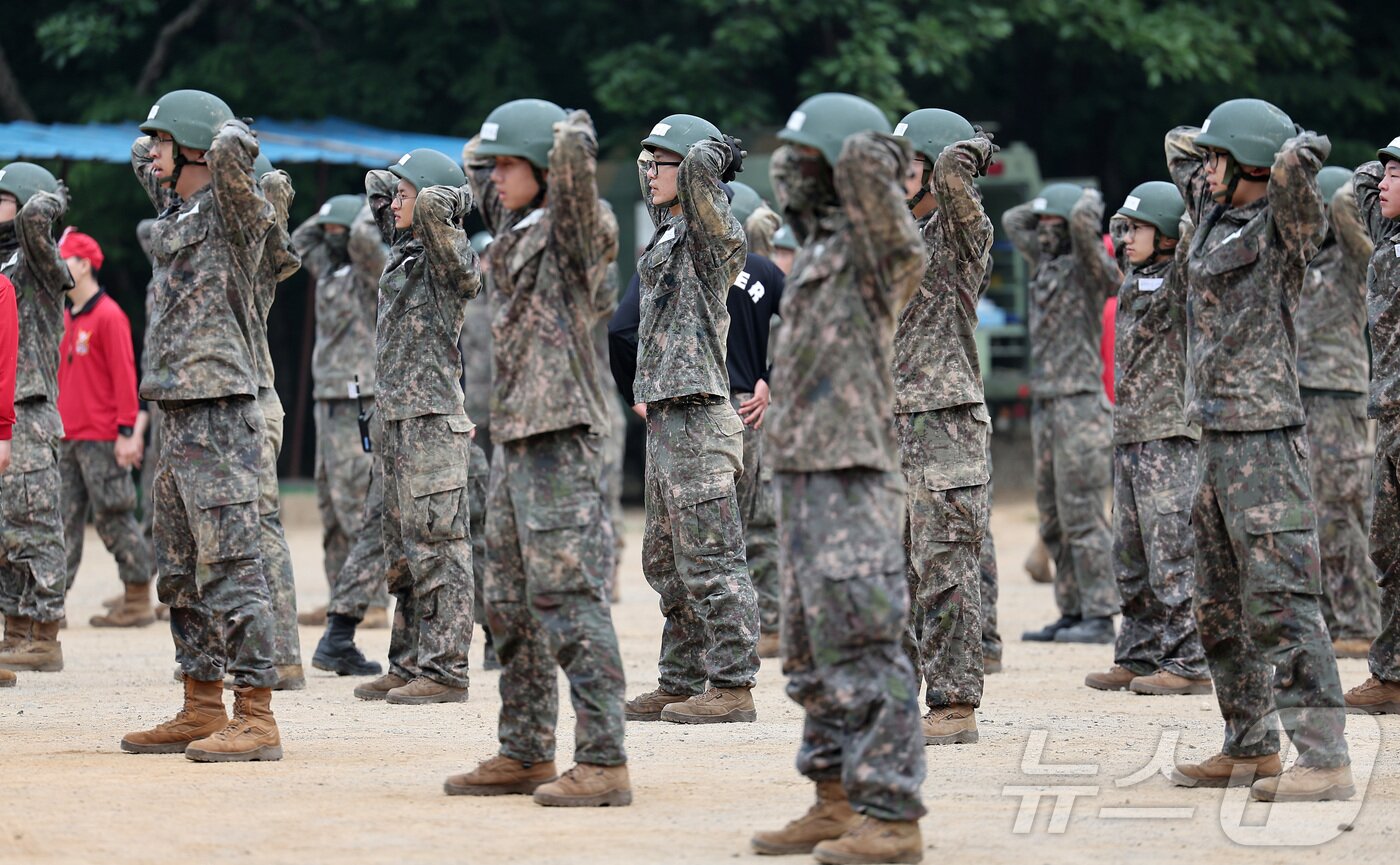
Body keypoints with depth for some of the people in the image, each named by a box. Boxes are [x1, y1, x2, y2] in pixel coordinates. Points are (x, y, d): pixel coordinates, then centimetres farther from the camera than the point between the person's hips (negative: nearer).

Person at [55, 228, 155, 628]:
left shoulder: (108, 315, -9)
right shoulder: (66, 319, 15)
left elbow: (124, 376, -13)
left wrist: (126, 432, -17)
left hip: (101, 440, -8)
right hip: (67, 440, 8)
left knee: (114, 519, -4)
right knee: (63, 520, 5)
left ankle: (138, 602, 2)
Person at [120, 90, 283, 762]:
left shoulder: (229, 209, -8)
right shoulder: (175, 209, 16)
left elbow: (230, 150, -28)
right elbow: (144, 161, 36)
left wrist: (233, 143, -8)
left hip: (219, 417, -10)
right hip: (177, 417, 10)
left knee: (229, 568, -11)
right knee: (180, 573, 14)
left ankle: (255, 718, -12)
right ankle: (202, 710, 21)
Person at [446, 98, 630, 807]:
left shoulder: (572, 229, -8)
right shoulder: (516, 230, 15)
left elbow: (573, 153, -25)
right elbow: (480, 175, 35)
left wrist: (573, 137, -5)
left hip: (562, 437, -9)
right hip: (515, 436, 9)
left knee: (569, 601, -12)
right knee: (510, 603, 13)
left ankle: (603, 762, -13)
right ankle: (525, 754, 21)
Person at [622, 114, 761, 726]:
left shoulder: (712, 236, -10)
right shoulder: (668, 232, 16)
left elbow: (702, 164, -27)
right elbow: (648, 174, 36)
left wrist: (714, 155, -8)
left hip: (697, 422, -10)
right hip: (664, 421, 10)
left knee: (710, 561, -8)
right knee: (667, 563, 15)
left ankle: (733, 687, -6)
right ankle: (680, 683, 21)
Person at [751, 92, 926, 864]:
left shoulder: (870, 252, -12)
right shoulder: (817, 248, 15)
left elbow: (863, 157, -26)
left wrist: (881, 161, -7)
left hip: (851, 482, -10)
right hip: (800, 476, 10)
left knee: (862, 651, -11)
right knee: (812, 654, 14)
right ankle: (837, 803, 21)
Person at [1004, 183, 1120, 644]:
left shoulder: (1089, 268, -8)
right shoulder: (1045, 263, 15)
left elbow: (1083, 223, -25)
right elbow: (1012, 220, 27)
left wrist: (1089, 203, -5)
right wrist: (1047, 204, 17)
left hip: (1080, 408, -9)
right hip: (1046, 407, 9)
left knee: (1082, 517, -9)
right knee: (1053, 519, 9)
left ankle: (1099, 618, -7)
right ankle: (1072, 614, 13)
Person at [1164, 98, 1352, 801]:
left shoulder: (1282, 229, -10)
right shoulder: (1214, 214, 12)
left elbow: (1295, 165, -29)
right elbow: (1179, 145, 29)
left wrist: (1300, 152, -8)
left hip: (1264, 439, -9)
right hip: (1214, 436, 9)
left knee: (1280, 600, -13)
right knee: (1220, 607, 15)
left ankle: (1324, 760, -15)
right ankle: (1249, 747, 24)